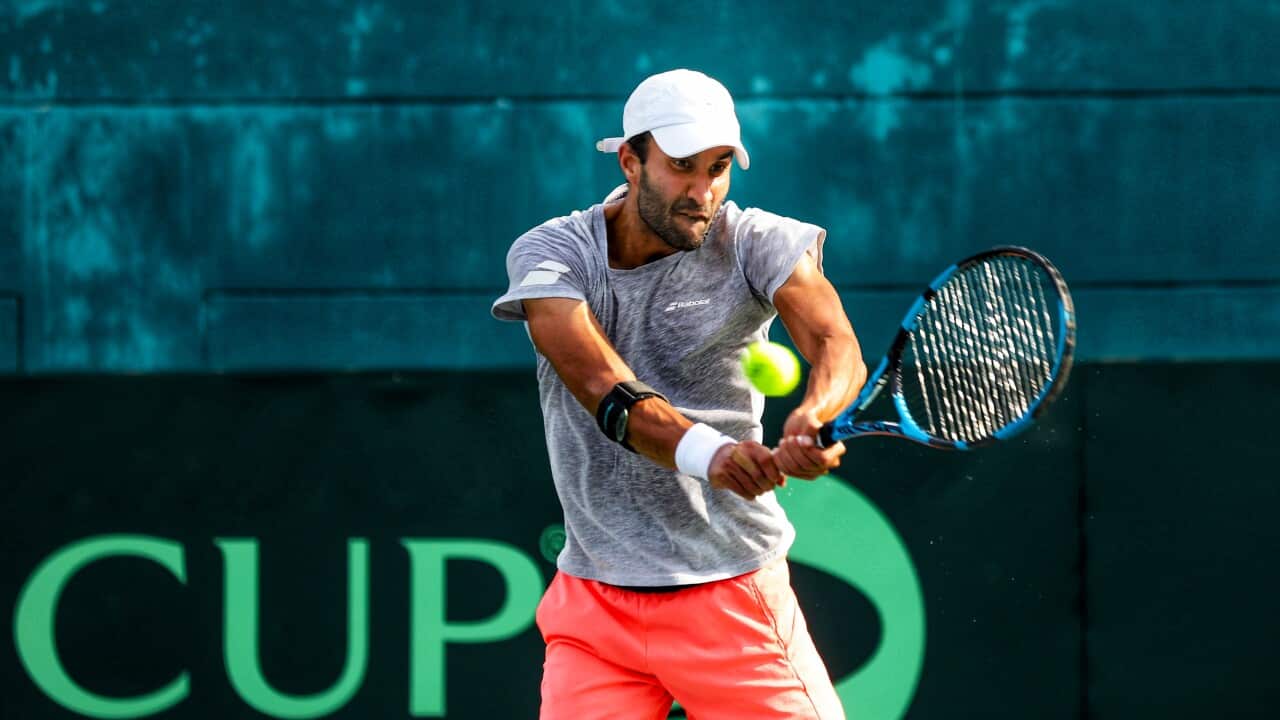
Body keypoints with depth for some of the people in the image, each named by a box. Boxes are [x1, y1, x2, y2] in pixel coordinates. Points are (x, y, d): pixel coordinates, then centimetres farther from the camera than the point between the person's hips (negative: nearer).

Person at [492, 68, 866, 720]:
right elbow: (602, 387, -23)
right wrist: (706, 453, -42)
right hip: (593, 603, 0)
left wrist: (813, 417, -47)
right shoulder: (548, 254, -7)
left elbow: (834, 344, -22)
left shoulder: (756, 243, -6)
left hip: (736, 592, 0)